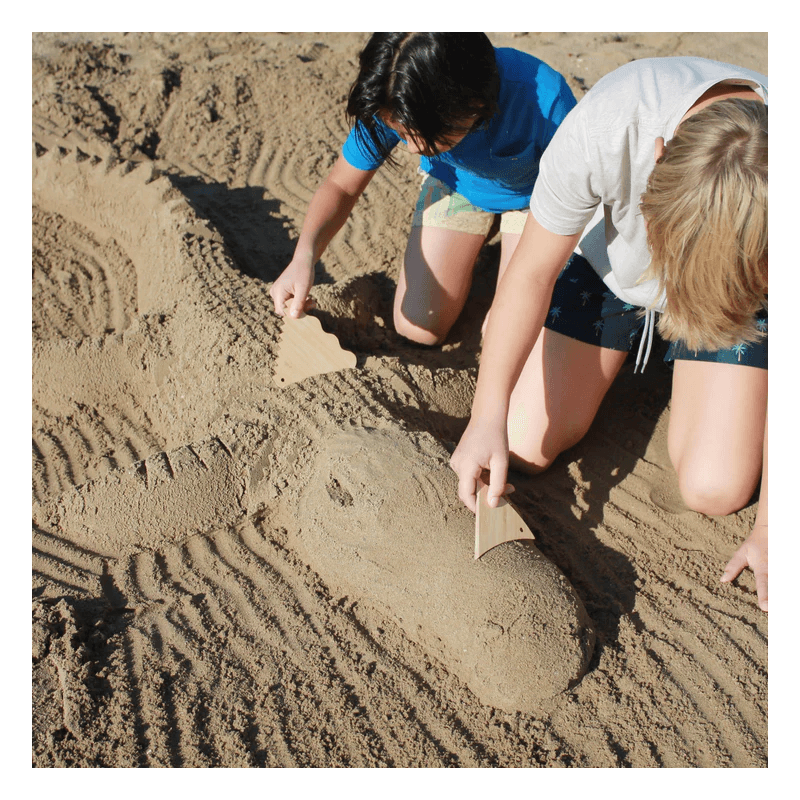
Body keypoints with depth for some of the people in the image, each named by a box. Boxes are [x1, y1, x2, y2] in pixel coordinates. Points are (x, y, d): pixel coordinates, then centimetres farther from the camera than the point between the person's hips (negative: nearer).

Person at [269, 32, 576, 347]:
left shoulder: (544, 100, -41)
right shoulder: (394, 106, -32)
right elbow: (342, 184, -18)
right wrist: (305, 253, -39)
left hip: (530, 191, -2)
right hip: (455, 184, 3)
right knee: (417, 326, -1)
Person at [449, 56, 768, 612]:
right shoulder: (604, 127, -40)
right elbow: (532, 273, -25)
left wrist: (771, 525, -18)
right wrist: (487, 416, -34)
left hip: (735, 285, 0)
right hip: (610, 266, 1)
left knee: (716, 490, -9)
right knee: (523, 448, -3)